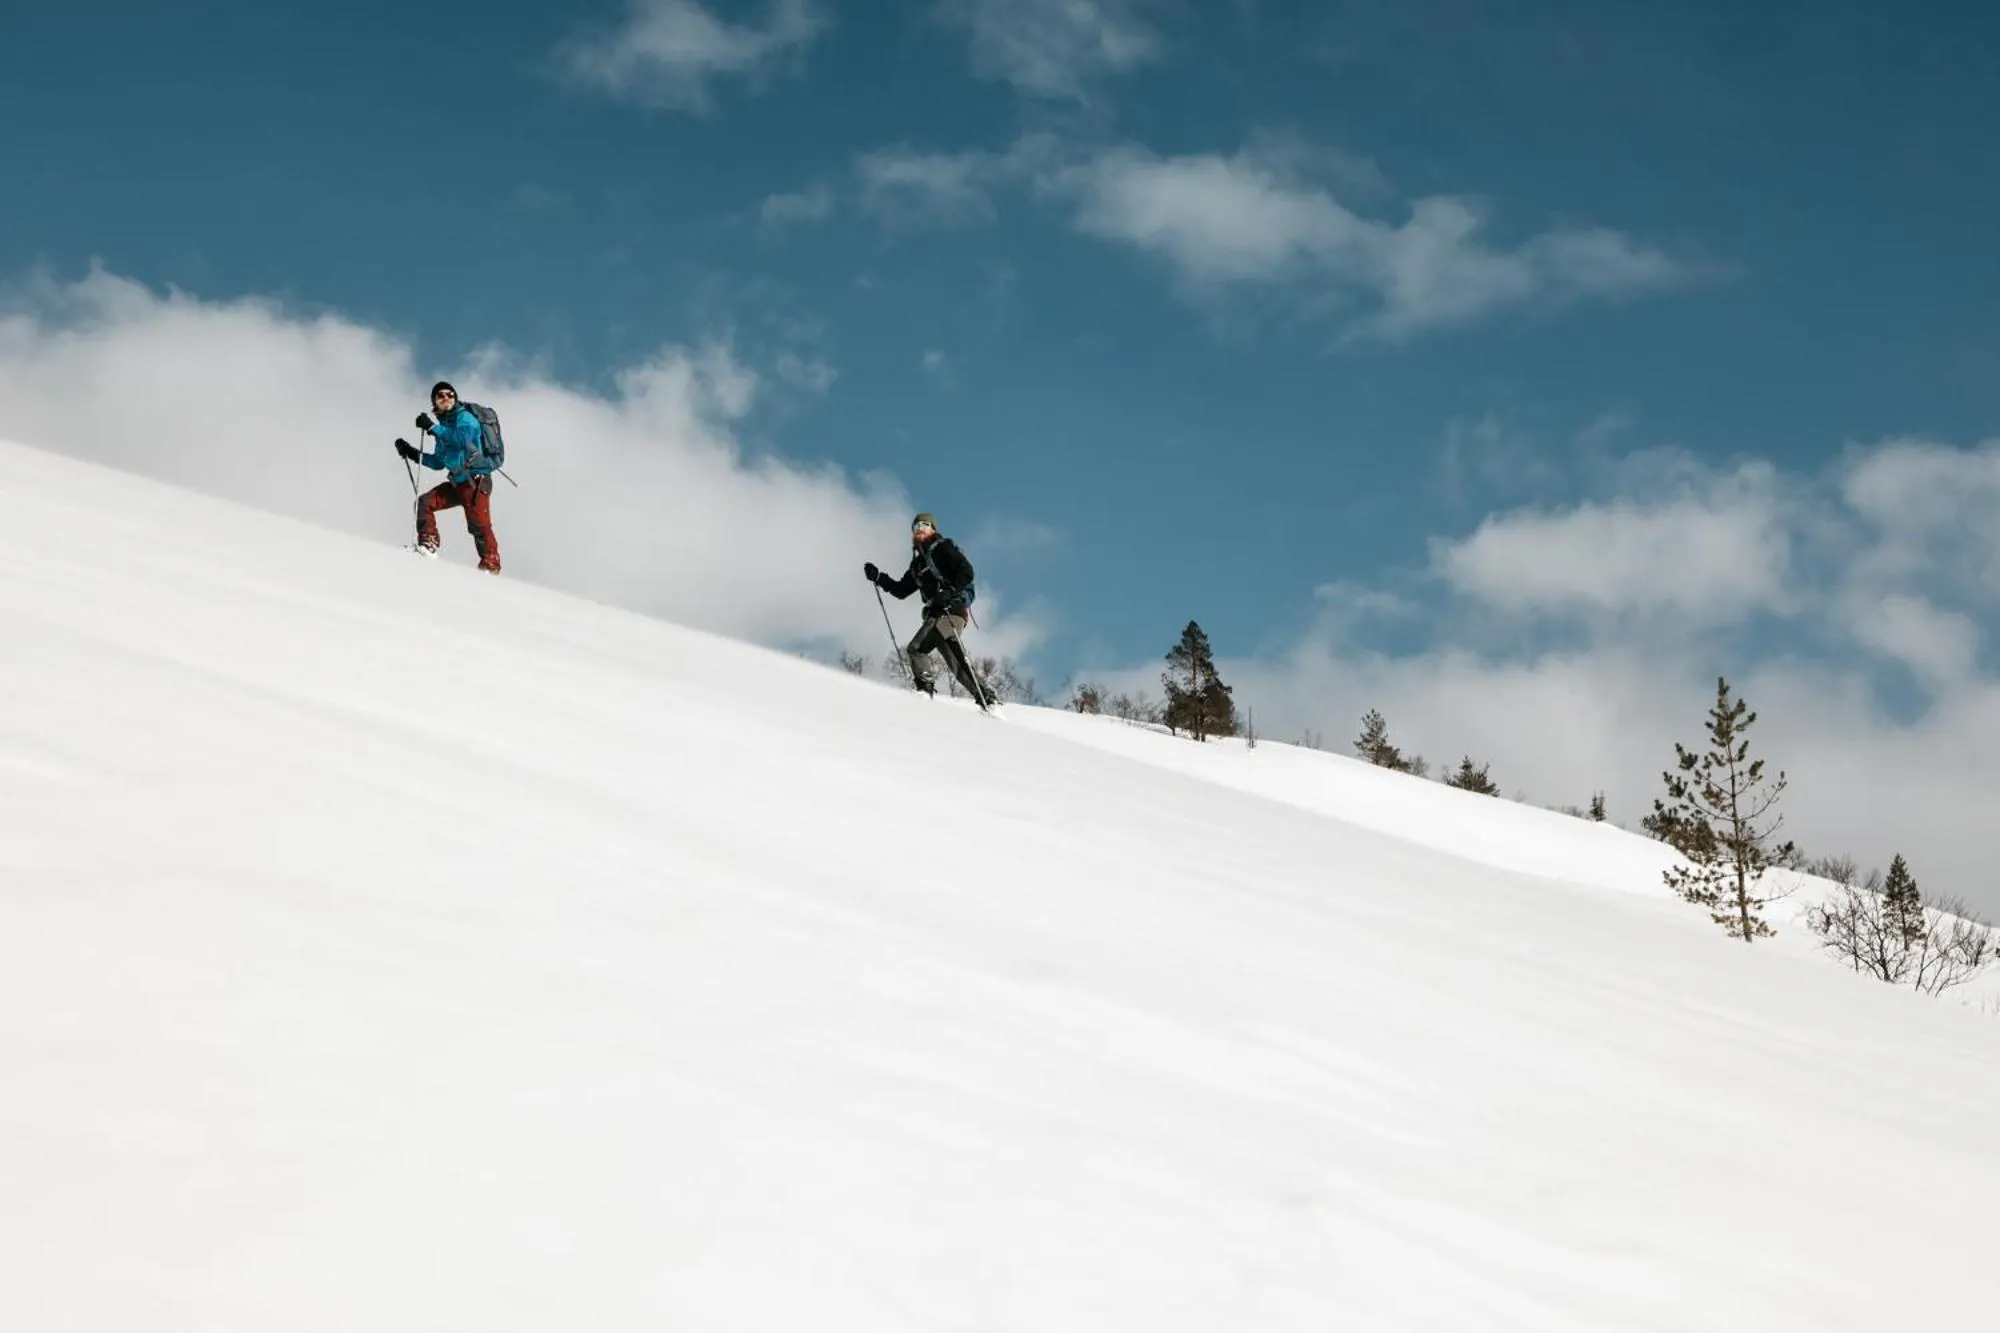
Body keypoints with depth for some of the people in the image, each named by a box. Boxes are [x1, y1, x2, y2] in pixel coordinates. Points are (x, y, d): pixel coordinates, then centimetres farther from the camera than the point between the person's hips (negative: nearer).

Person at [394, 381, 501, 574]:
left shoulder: (464, 417, -3)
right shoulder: (444, 428, 20)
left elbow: (462, 438, -26)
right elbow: (438, 463, 27)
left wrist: (432, 427, -22)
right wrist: (412, 453, 19)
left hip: (476, 480, -9)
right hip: (457, 483, 9)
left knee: (479, 525, -17)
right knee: (425, 502, 1)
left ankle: (491, 566, -17)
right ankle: (428, 544, 3)